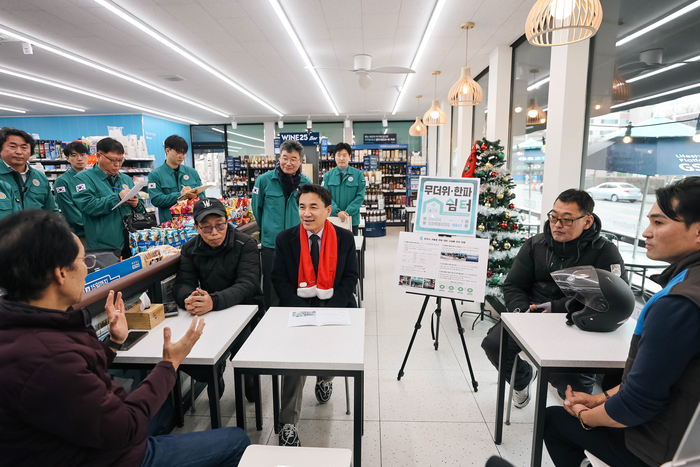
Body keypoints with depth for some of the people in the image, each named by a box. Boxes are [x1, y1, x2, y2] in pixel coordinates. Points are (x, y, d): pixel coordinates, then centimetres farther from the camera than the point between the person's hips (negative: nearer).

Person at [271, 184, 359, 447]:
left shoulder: (344, 238, 1)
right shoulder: (285, 239, 1)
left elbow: (350, 277, 1)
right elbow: (280, 279, 0)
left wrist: (329, 311, -13)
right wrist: (302, 312, -14)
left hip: (334, 304, 1)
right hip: (298, 305, 0)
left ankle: (325, 377, 17)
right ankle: (288, 423, -11)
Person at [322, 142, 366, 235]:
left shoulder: (358, 174, 1)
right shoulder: (328, 175, 4)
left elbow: (360, 196, -4)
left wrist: (347, 212, -15)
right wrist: (337, 211, -18)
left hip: (352, 219, 0)